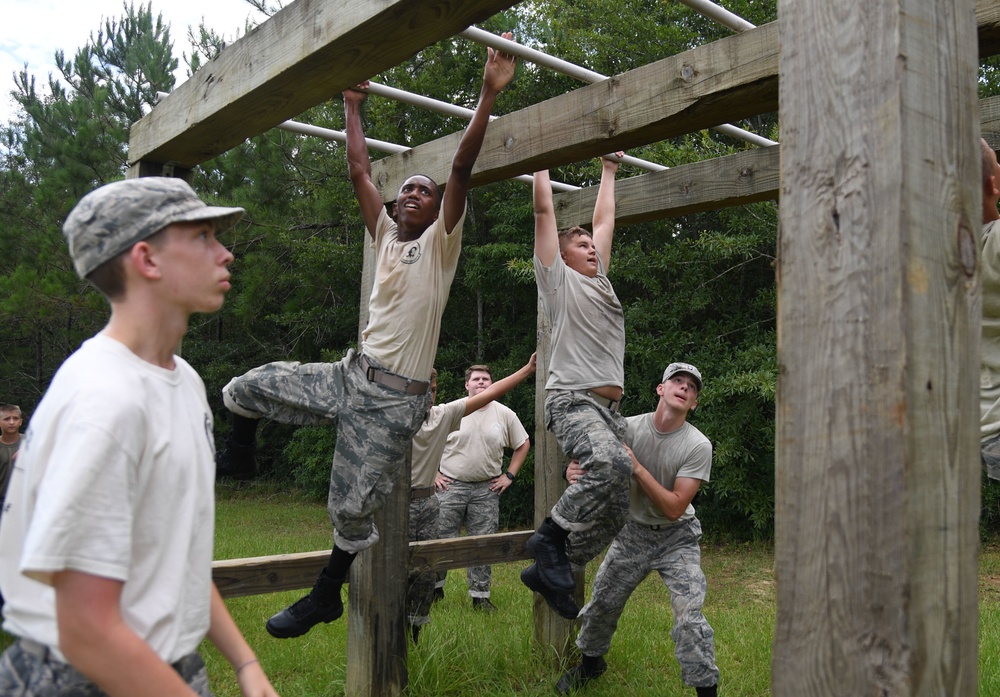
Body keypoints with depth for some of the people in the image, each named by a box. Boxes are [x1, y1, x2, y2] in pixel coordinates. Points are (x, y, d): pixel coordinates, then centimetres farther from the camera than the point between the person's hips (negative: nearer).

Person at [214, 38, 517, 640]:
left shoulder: (441, 242, 0)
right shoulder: (387, 235, 14)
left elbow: (463, 167, -10)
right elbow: (360, 170, 20)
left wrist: (490, 96, -16)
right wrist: (354, 108, 26)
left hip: (395, 398, -5)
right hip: (352, 375, 6)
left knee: (354, 507, -2)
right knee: (246, 388, 1)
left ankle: (326, 595, 20)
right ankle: (240, 453, 31)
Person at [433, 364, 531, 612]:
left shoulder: (505, 414, 4)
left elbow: (523, 445, 15)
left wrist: (509, 475, 8)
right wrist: (434, 473, 0)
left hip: (487, 489, 2)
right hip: (451, 486, -1)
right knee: (441, 540, 1)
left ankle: (480, 596, 16)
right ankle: (435, 588, 20)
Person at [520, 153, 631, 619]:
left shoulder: (598, 280, 25)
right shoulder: (558, 278, 7)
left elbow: (604, 221, 34)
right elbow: (544, 210, 7)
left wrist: (609, 170, 42)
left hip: (609, 407, 8)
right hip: (572, 400, -8)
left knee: (614, 513, 2)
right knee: (611, 464, -36)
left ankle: (546, 570, 15)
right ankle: (551, 534, -15)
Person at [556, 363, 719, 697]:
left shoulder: (698, 446, -20)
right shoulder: (628, 428, -13)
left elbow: (674, 508, -23)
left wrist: (637, 468, -33)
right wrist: (574, 471, -35)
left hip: (676, 537, -2)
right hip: (632, 532, 3)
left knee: (689, 616, -17)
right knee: (601, 602, 12)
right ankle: (591, 663, 40)